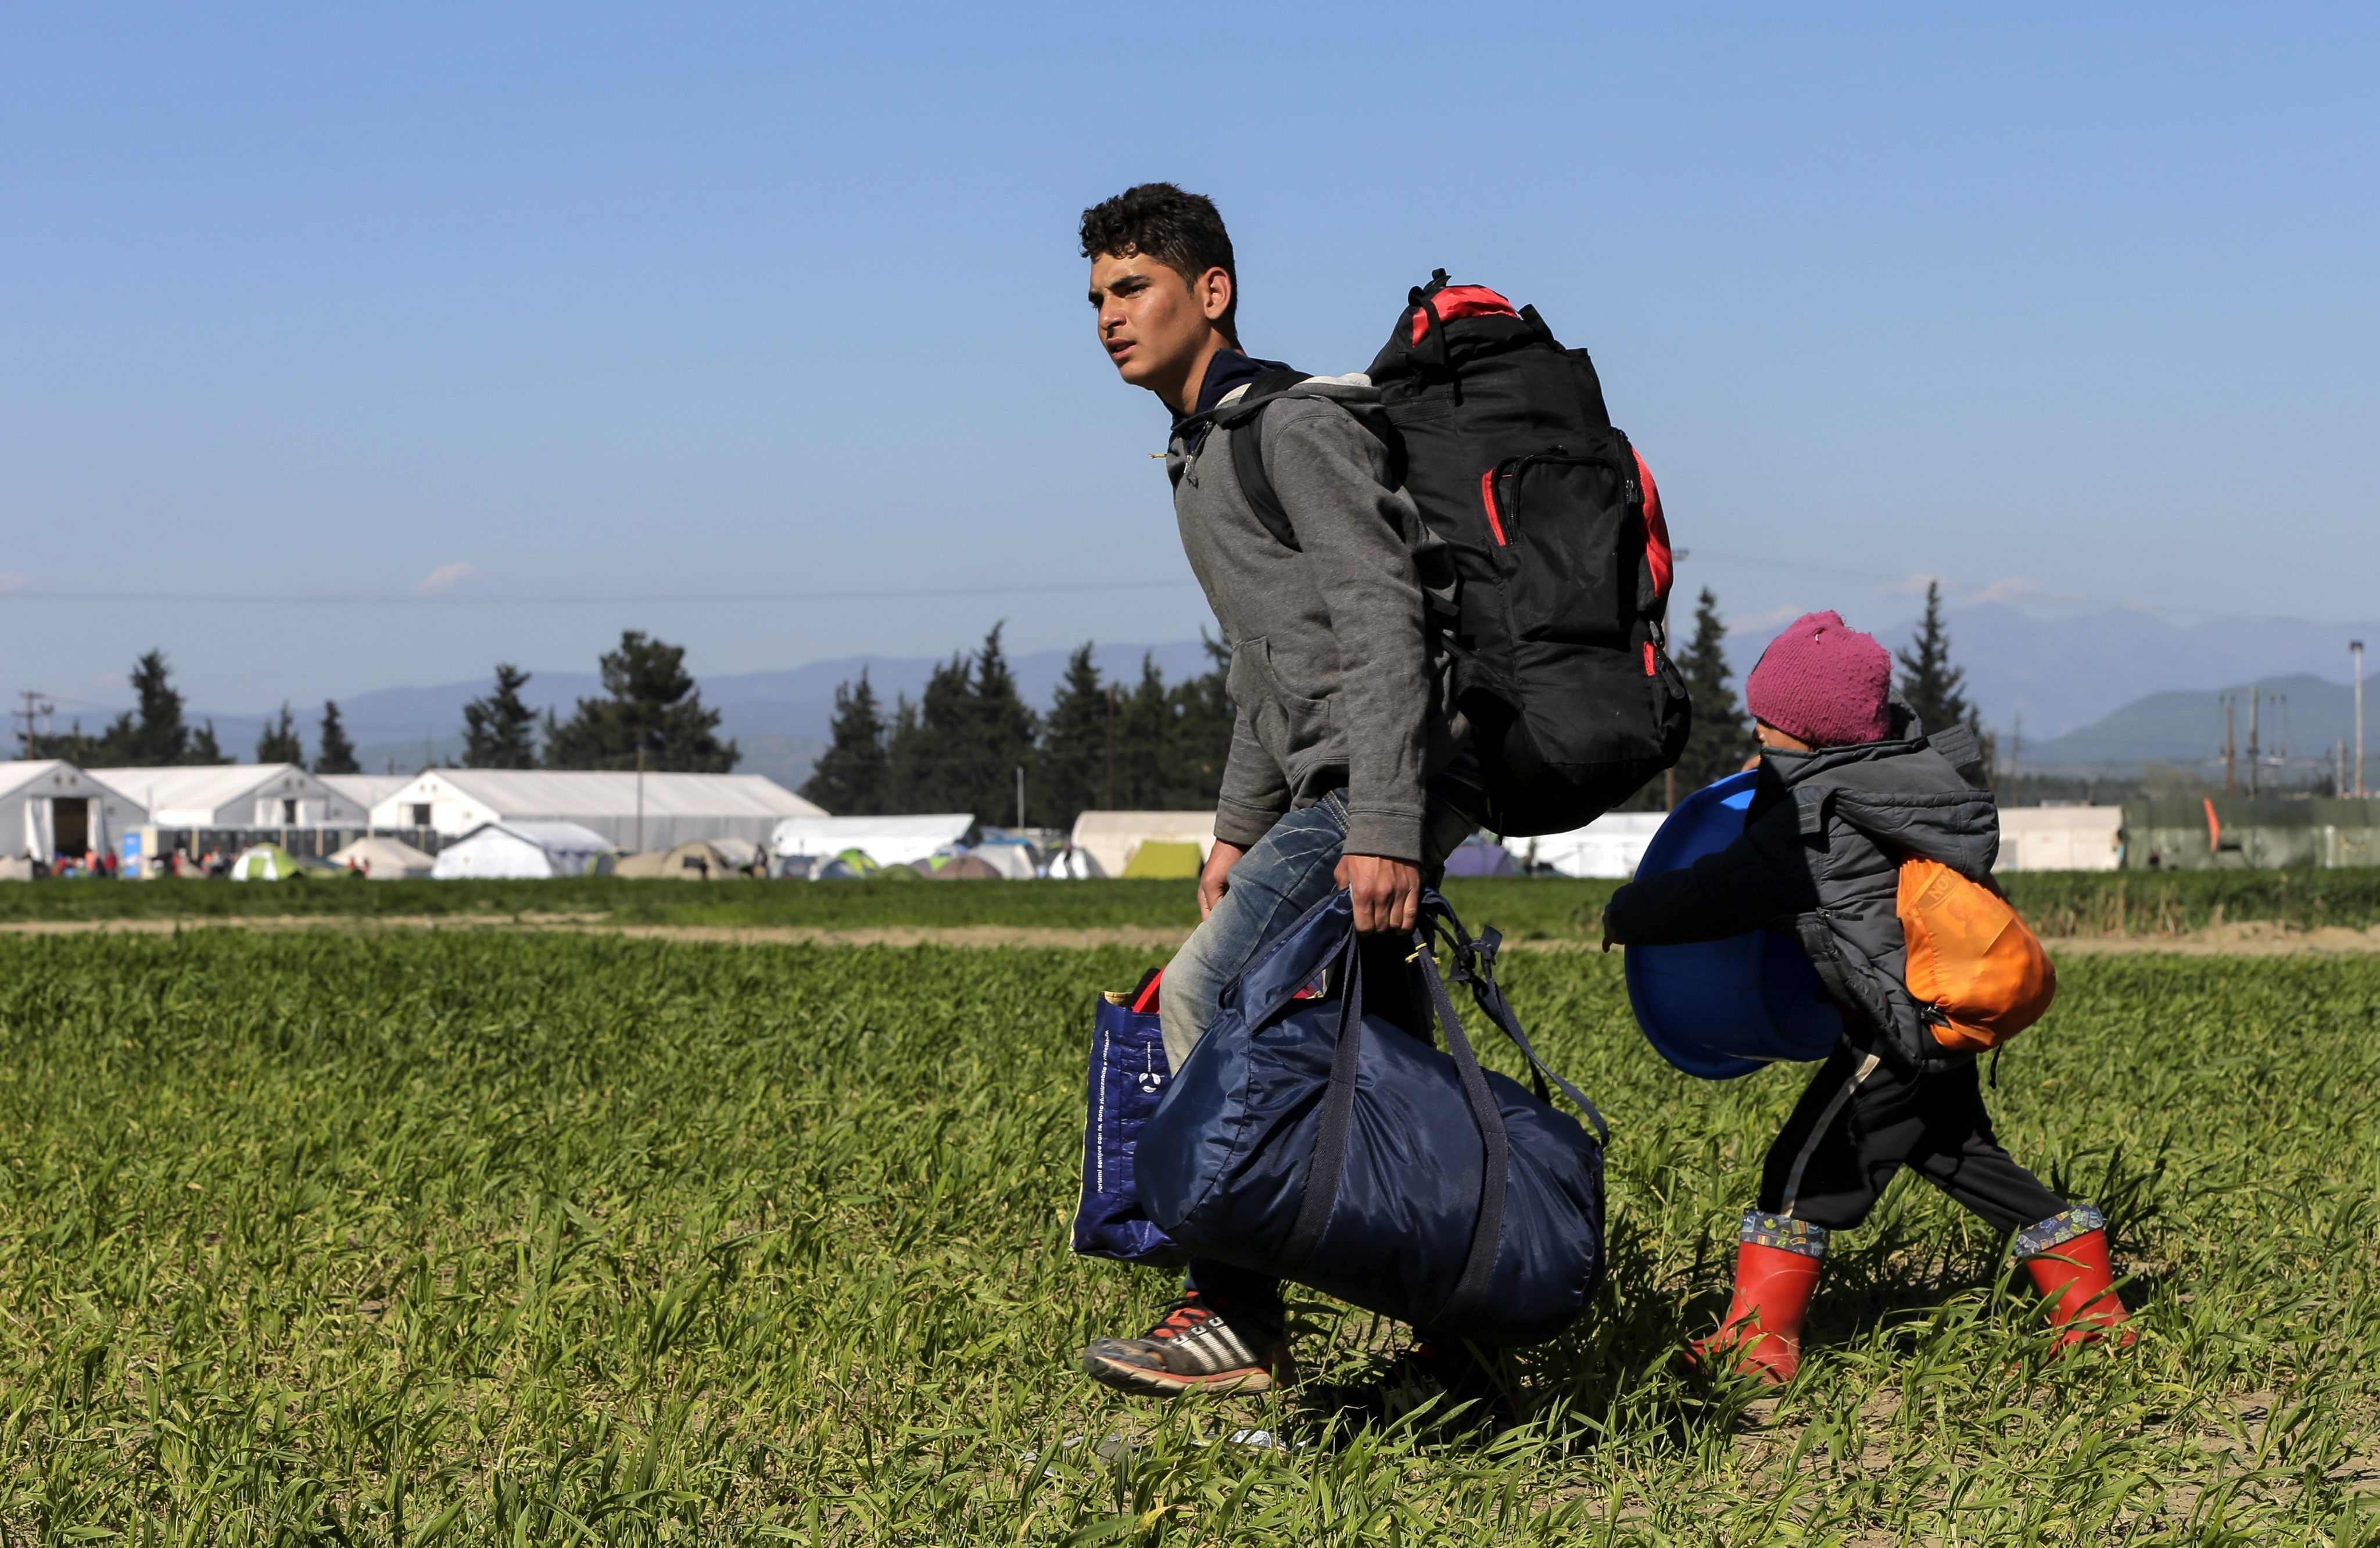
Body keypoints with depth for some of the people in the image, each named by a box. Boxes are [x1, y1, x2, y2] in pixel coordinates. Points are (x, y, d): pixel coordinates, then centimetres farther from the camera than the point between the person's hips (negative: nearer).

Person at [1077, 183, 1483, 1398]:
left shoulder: (1296, 429, -10)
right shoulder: (1201, 461, 22)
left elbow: (1384, 625, -21)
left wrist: (1383, 830, -29)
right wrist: (1238, 828, 23)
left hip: (1393, 779, -10)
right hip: (1328, 790, 10)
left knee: (1207, 991, -18)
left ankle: (1236, 1320, -13)